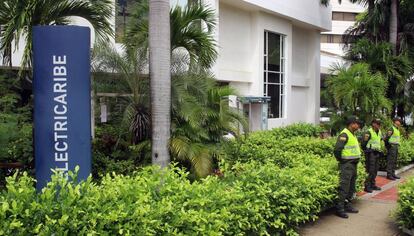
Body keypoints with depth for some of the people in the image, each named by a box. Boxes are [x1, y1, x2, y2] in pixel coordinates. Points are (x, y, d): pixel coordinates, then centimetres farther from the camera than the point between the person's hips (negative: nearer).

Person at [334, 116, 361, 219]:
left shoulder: (352, 135, 16)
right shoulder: (344, 134, -15)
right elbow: (337, 150, -23)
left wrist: (355, 160, 17)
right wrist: (341, 161, -13)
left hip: (353, 164, 10)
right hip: (347, 165, -10)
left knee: (351, 186, 16)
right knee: (344, 187, -9)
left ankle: (347, 205, 27)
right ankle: (340, 209, -5)